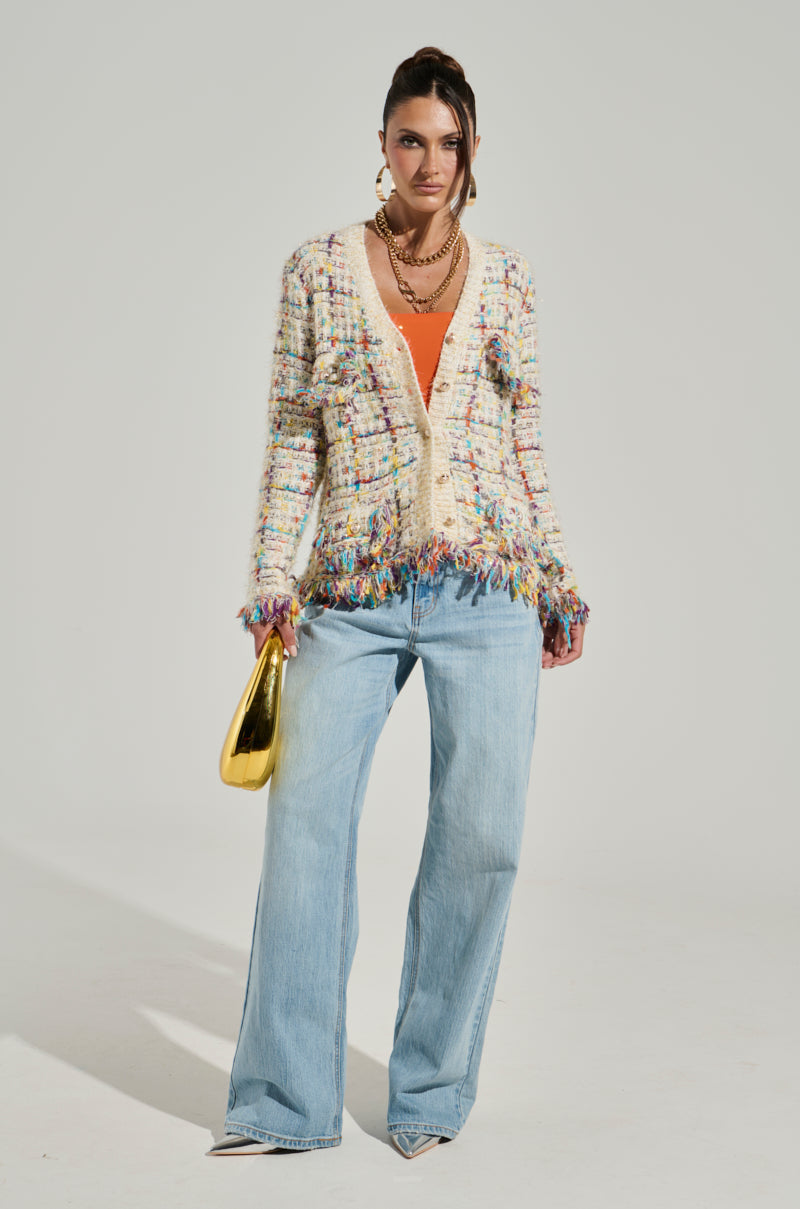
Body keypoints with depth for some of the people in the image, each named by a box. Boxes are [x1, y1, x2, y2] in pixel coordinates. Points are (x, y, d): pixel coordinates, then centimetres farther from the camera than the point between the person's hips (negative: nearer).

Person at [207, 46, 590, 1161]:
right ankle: (287, 1102, 7)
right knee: (306, 824, -6)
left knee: (481, 835, 0)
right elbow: (293, 437, 6)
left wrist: (558, 578, 11)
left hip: (489, 591, 1)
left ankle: (432, 1091, 17)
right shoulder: (318, 270, 7)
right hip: (353, 596, -1)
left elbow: (526, 440, 14)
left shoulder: (505, 277, 11)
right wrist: (272, 577, -2)